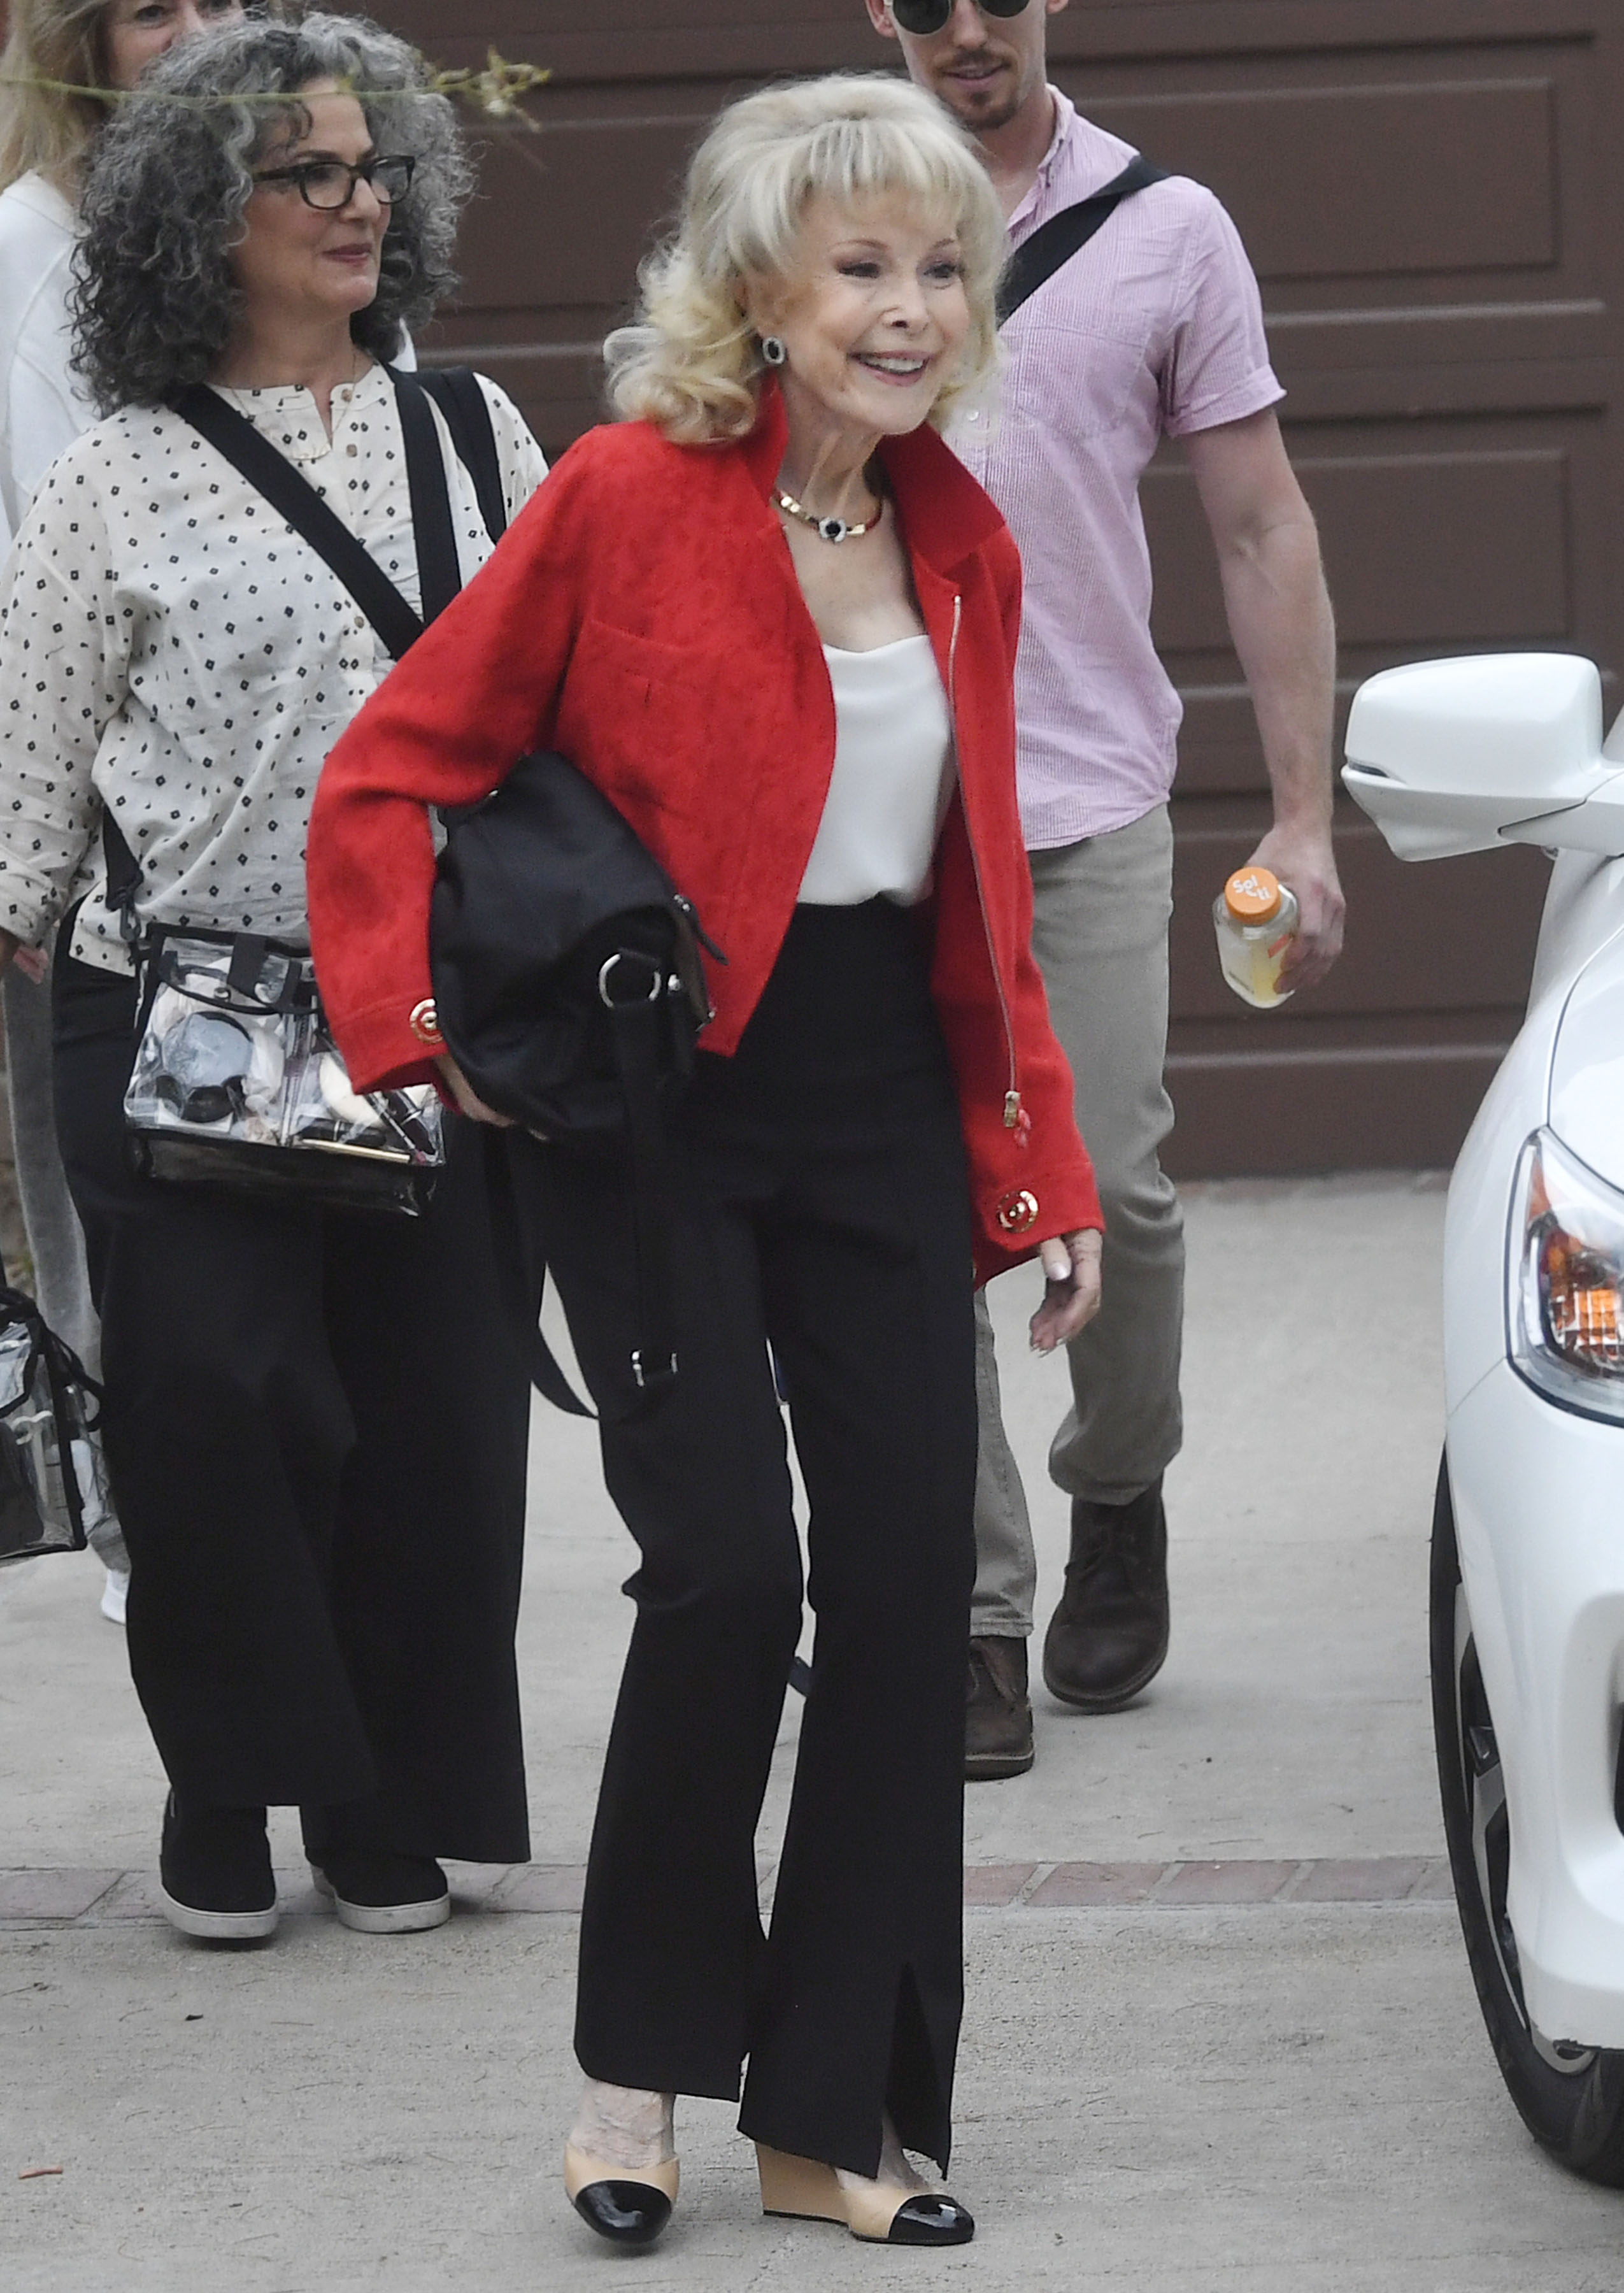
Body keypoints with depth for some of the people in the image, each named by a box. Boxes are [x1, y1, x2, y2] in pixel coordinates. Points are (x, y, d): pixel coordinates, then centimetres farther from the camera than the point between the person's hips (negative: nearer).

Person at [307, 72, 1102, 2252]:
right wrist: (439, 1026, -16)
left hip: (882, 1106, 5)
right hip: (654, 1105, -5)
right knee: (728, 1563, -14)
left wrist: (1047, 1170, 12)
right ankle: (642, 2057, 6)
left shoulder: (962, 545, 8)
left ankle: (841, 2109, 11)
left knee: (910, 1579, 1)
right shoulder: (627, 497, -9)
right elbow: (389, 778, -5)